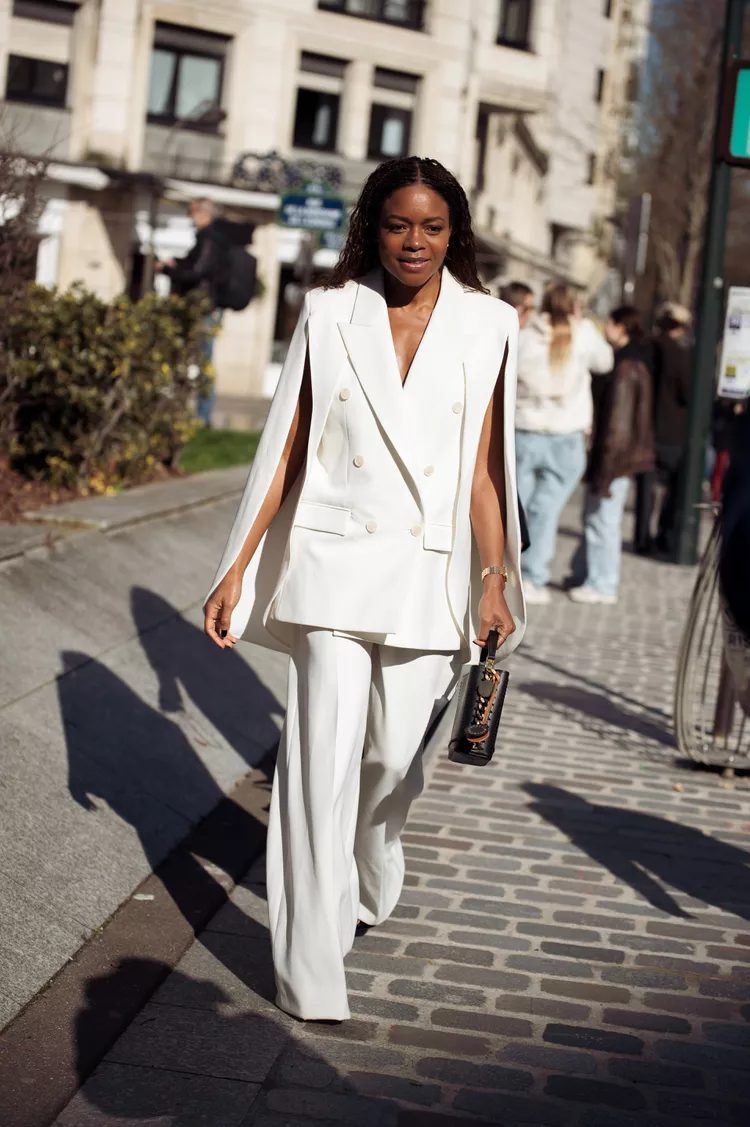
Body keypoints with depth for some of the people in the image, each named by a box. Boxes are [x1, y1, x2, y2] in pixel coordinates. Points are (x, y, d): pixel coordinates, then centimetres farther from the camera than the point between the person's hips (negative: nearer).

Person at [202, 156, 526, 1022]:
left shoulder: (487, 327, 4)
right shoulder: (329, 315, 3)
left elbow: (483, 468, 6)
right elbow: (285, 451, 3)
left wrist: (493, 581, 2)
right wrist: (236, 569, 0)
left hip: (430, 576, 1)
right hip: (335, 566, -1)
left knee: (393, 757, 7)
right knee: (324, 758, -7)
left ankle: (368, 890, 38)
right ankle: (312, 972, -2)